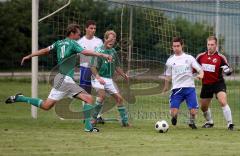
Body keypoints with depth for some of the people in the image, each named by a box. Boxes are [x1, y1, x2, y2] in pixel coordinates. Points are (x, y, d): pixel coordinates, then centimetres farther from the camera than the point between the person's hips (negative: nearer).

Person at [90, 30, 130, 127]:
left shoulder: (113, 52, 9)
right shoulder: (99, 51, -12)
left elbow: (117, 66, 23)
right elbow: (93, 67, -16)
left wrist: (124, 75, 14)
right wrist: (98, 77, -29)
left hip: (109, 79, 7)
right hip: (99, 78, -7)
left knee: (119, 98, 3)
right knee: (102, 95, -29)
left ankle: (125, 121, 12)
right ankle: (94, 118, -17)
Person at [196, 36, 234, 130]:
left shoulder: (220, 58, -10)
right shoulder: (201, 56, 1)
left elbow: (227, 71, -7)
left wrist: (228, 71, -29)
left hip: (218, 83, -5)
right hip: (206, 85, 5)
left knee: (223, 102, -25)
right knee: (203, 107, 15)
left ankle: (230, 124, -21)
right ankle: (209, 122, 41)